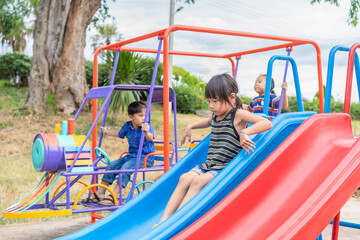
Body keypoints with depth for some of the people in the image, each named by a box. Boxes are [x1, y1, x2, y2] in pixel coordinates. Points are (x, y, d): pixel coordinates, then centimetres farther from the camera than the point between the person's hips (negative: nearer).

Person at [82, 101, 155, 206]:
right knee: (112, 166, -3)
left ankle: (113, 196, -26)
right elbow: (119, 134, 27)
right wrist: (106, 132, 37)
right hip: (131, 155, 7)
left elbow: (150, 138, -36)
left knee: (126, 168, -28)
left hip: (145, 157, -7)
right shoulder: (127, 126, 4)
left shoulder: (147, 126, -13)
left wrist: (147, 132, -58)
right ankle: (99, 193, 6)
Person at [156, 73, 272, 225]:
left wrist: (244, 132, -28)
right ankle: (164, 220, -25)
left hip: (225, 169, -7)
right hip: (208, 165, 7)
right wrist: (191, 126, 30)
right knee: (185, 178, -18)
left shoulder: (238, 114, -7)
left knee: (198, 181, -29)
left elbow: (267, 123, -18)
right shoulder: (216, 116, 15)